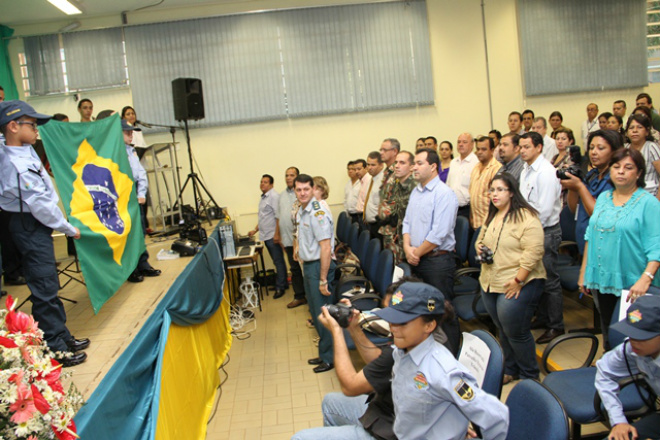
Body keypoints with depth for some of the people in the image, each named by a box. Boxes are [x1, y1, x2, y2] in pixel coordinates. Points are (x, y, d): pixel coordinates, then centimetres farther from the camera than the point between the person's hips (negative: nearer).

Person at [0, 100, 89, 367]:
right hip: (30, 227, -10)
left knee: (49, 285, 16)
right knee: (44, 288, -5)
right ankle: (55, 348, 3)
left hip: (35, 224, 10)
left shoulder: (25, 150, 3)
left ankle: (61, 335, 26)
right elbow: (40, 204, -21)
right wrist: (68, 229, -12)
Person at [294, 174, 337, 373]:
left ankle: (329, 357, 13)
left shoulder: (318, 213, -19)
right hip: (308, 265, 10)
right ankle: (324, 353, 30)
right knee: (315, 311, 17)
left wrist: (323, 280, -22)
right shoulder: (301, 211, 11)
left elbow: (326, 247, -22)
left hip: (319, 265, -10)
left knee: (322, 313, -1)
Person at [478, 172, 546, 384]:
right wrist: (480, 248, 2)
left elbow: (533, 251, -19)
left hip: (518, 285, -8)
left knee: (516, 333, -2)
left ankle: (529, 375, 18)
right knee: (503, 331, 17)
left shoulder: (526, 217, -13)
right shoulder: (491, 217, 14)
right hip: (490, 284, 8)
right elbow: (481, 239, 27)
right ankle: (510, 369, 33)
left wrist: (518, 281, -20)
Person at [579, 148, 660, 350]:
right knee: (608, 334, 16)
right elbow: (590, 236, 14)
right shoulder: (603, 198, 10)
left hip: (632, 285, -5)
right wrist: (583, 272, 13)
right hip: (601, 280, 6)